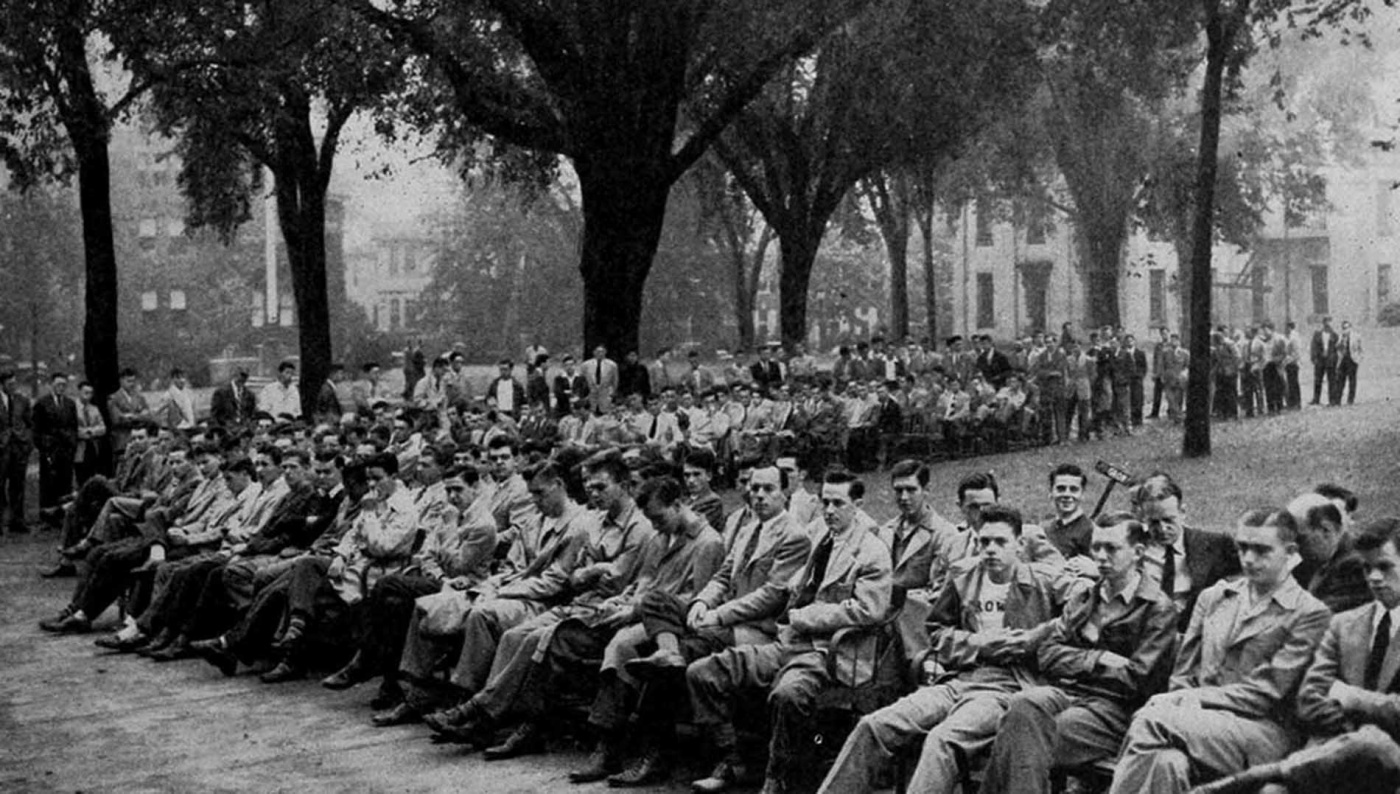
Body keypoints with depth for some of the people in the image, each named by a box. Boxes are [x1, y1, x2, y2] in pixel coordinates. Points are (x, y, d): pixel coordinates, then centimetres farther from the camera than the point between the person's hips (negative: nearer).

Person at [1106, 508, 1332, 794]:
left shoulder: (1310, 614, 3)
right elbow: (1183, 673, 17)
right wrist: (1177, 701, -6)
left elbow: (1266, 692, -5)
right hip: (1200, 718, 4)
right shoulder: (1213, 597, 20)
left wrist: (1195, 699, -13)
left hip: (1261, 730, -3)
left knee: (1151, 719, -30)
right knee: (1167, 761, -35)